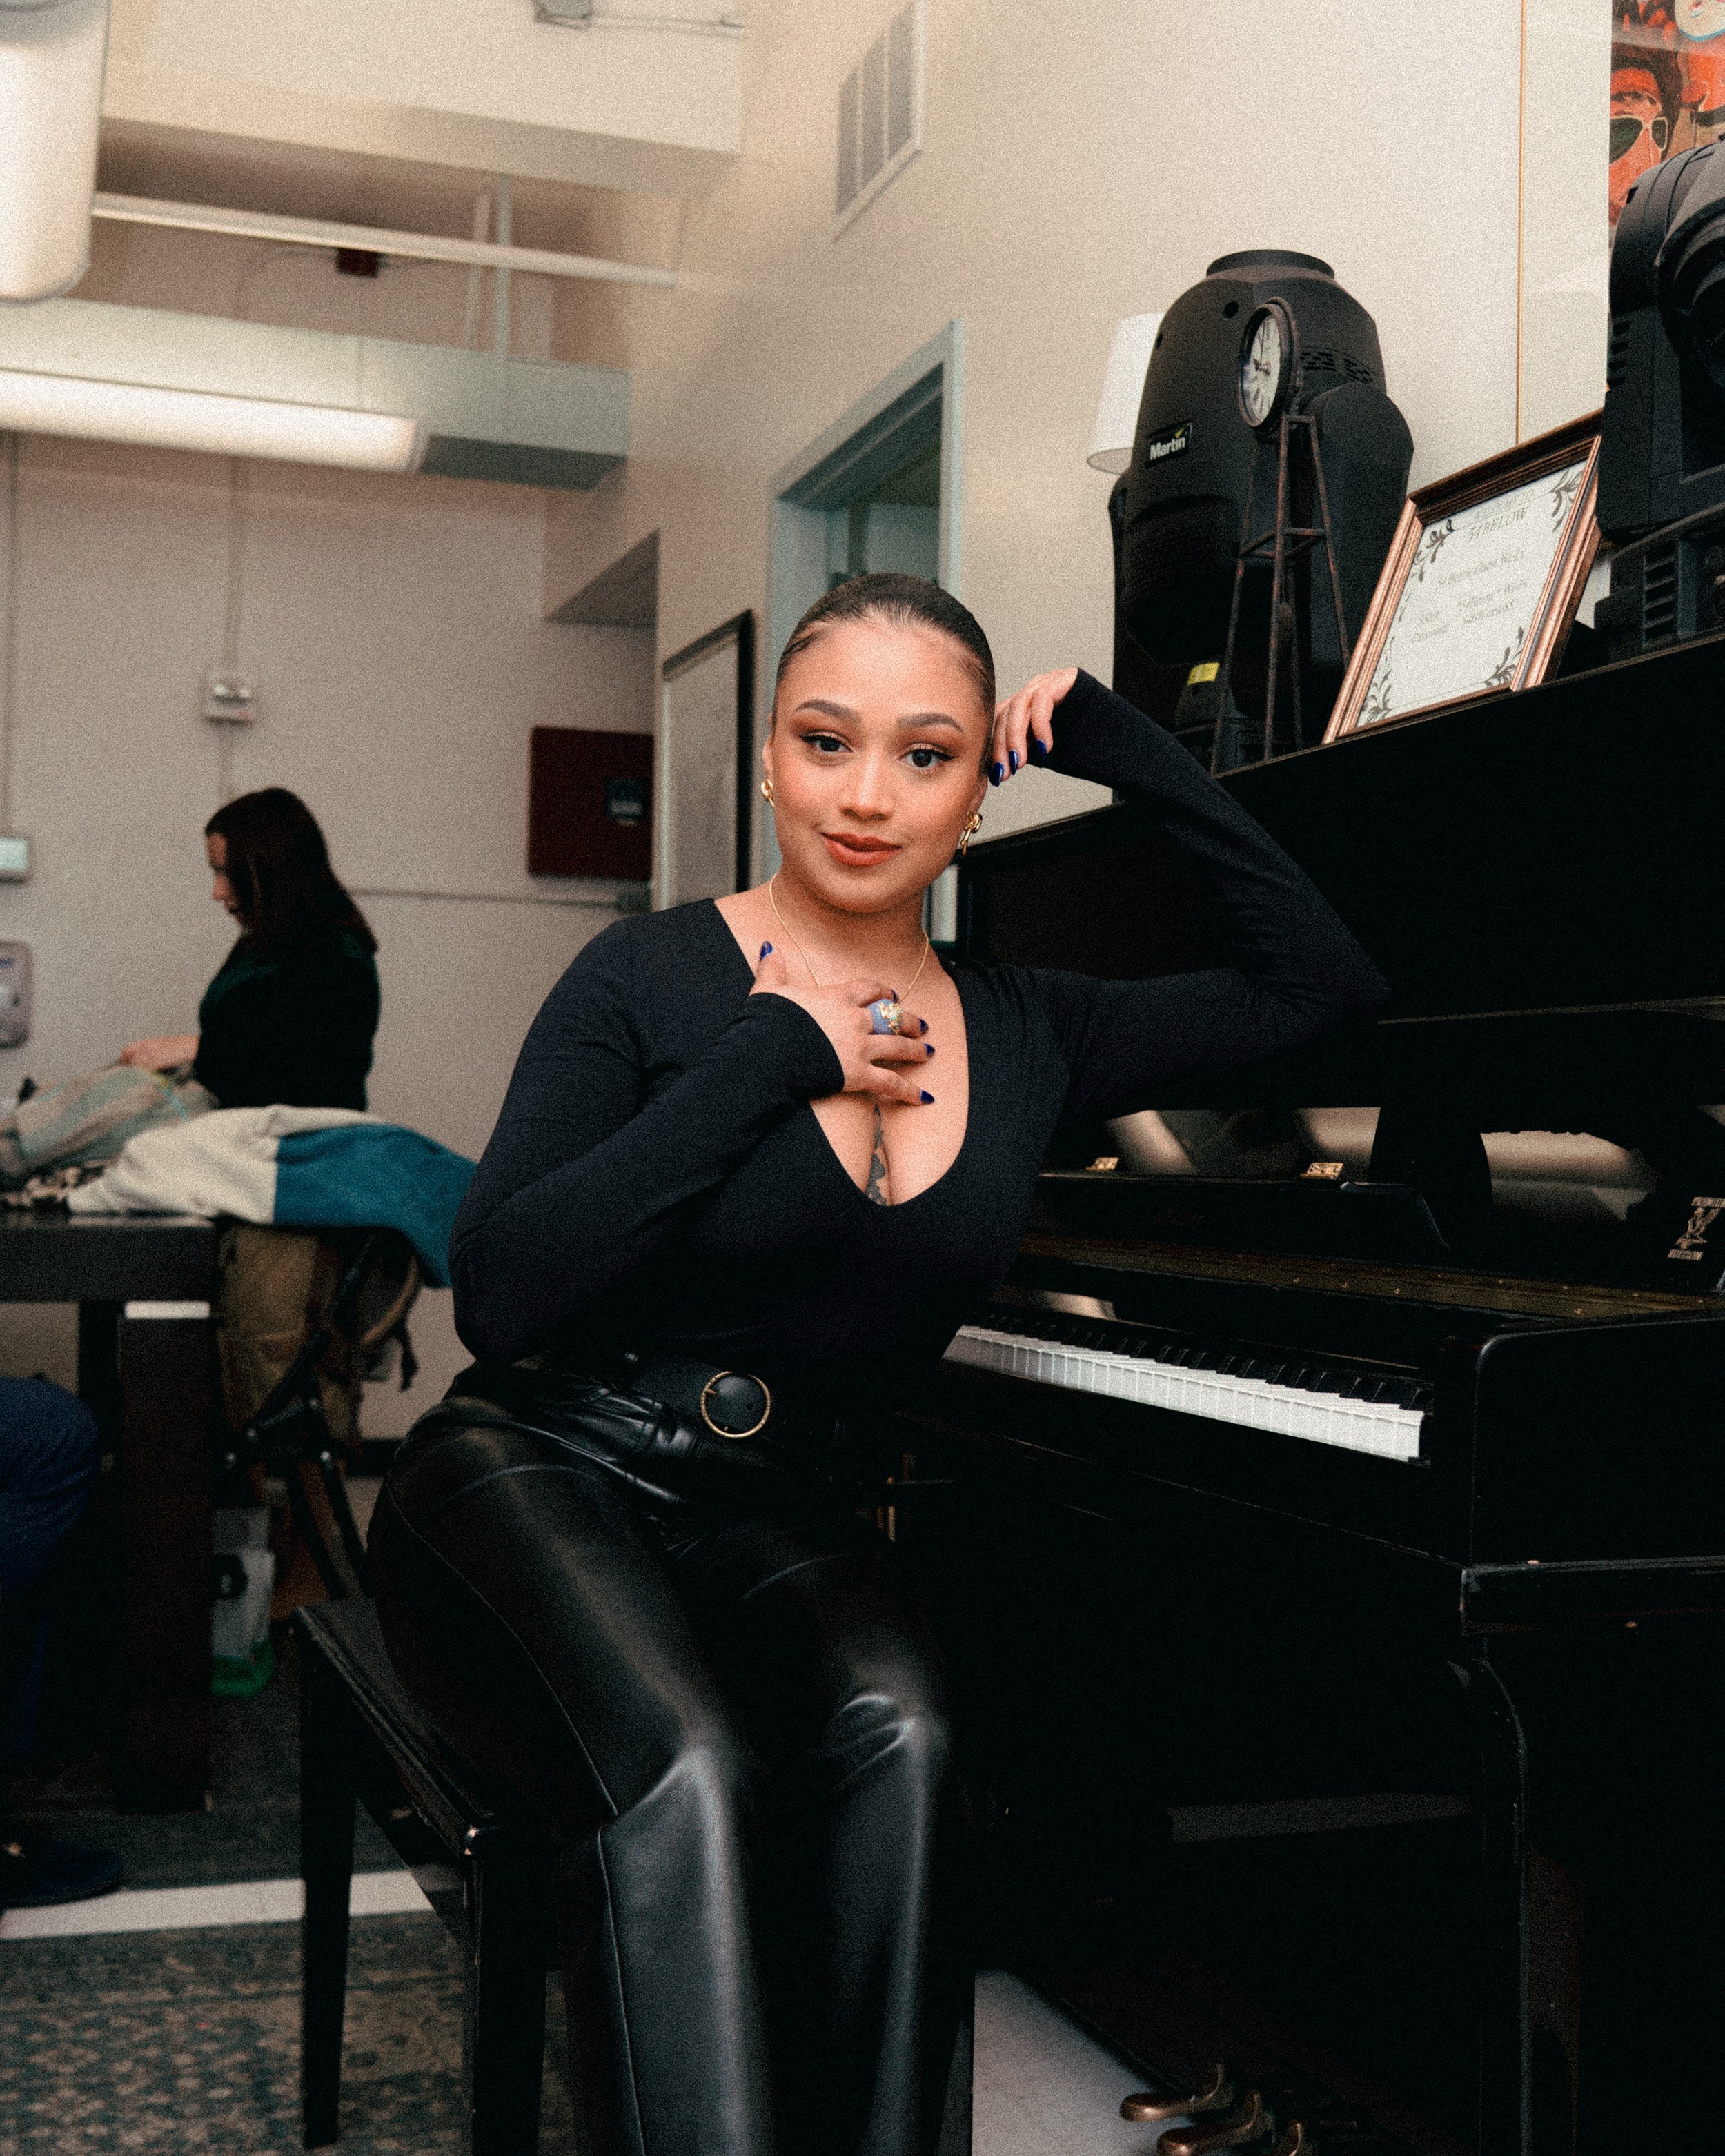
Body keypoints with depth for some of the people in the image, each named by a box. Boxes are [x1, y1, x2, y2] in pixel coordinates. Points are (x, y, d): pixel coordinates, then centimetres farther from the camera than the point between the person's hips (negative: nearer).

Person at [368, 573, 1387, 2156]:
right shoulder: (656, 979, -5)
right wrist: (772, 1059, -15)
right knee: (688, 1771, -36)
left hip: (777, 1518, 4)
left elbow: (1327, 983, 9)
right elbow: (501, 1299, -14)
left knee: (900, 1739, -32)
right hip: (546, 1474, -3)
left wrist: (1122, 749, 6)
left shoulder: (1022, 1033, 7)